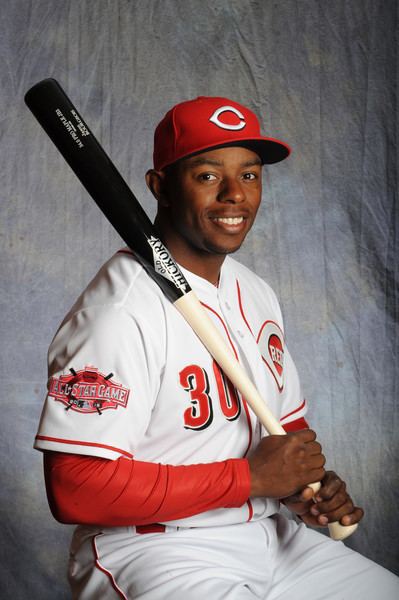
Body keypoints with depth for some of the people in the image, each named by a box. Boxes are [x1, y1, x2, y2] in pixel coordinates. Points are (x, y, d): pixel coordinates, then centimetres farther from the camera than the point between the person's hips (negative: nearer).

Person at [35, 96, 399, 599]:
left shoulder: (255, 293, 9)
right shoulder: (121, 309, -20)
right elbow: (74, 490, -26)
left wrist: (308, 483, -4)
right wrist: (251, 477, -22)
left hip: (268, 535, 8)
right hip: (149, 551, -8)